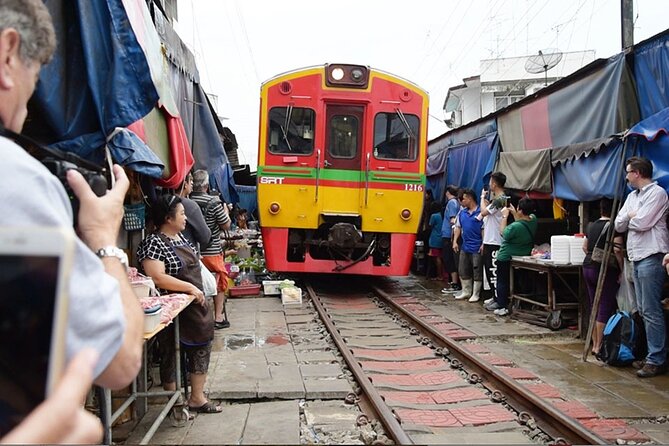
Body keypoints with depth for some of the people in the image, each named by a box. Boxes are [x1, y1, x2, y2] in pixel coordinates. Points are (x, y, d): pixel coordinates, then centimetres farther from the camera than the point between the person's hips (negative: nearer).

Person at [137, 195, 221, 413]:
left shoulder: (180, 236, 10)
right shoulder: (154, 243, -17)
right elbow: (157, 277, -28)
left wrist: (198, 293, 14)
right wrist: (190, 287, -25)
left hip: (194, 306, 9)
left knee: (200, 348, 12)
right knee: (172, 354, 6)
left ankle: (197, 397, 24)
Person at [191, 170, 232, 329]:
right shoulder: (214, 202, -14)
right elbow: (226, 226, -7)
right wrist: (225, 210, 9)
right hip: (212, 252, -4)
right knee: (219, 282, 11)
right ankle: (218, 317, 14)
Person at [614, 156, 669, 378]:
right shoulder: (632, 197, 19)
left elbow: (641, 223, -16)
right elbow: (619, 225, 14)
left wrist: (629, 218, 3)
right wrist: (631, 217, -3)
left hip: (651, 257, -9)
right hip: (636, 258, 9)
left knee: (651, 310, -9)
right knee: (644, 310, 12)